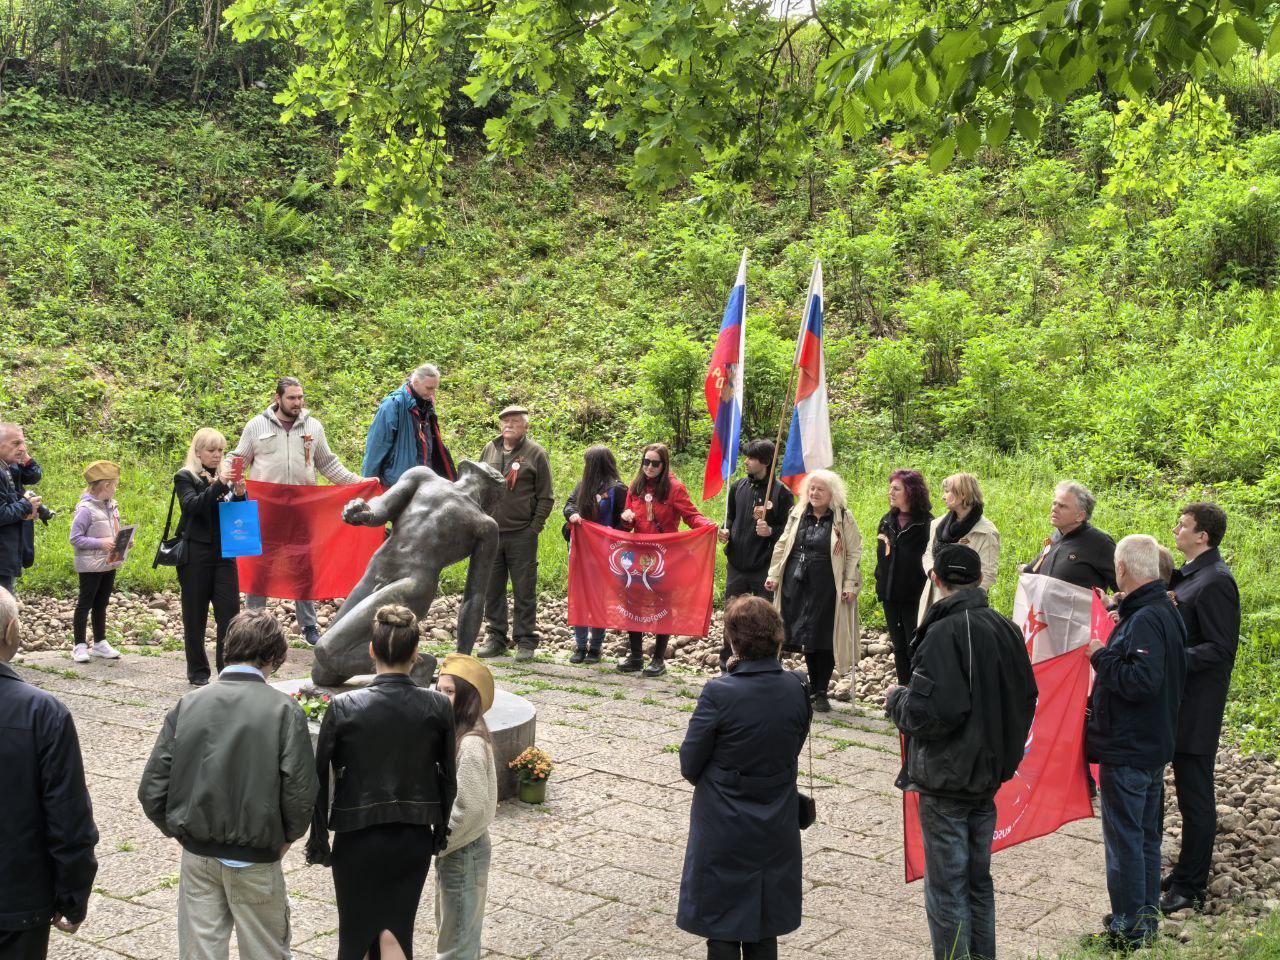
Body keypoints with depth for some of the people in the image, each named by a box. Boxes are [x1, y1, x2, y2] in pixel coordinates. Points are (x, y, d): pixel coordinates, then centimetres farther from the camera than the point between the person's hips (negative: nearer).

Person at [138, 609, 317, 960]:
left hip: (197, 857, 2)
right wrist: (286, 837, 2)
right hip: (255, 862, -2)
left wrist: (180, 831, 11)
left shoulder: (187, 705, -5)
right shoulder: (284, 710, -13)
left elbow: (151, 792, -5)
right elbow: (300, 793, -17)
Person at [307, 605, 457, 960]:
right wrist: (440, 833, 12)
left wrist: (318, 839, 3)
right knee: (396, 931, 13)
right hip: (414, 837, 2)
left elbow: (320, 778, -8)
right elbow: (448, 778, -1)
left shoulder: (343, 708, -14)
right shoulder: (438, 708, -9)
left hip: (357, 837, -1)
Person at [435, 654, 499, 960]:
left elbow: (471, 809, -25)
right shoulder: (454, 735, 4)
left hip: (462, 852, -9)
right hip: (454, 847, 9)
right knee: (451, 927, 21)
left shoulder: (470, 745, -24)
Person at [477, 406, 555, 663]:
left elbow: (545, 497, -1)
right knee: (492, 589, 8)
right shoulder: (490, 449, 11)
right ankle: (496, 638, 18)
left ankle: (525, 641, 8)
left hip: (522, 534, -4)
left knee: (524, 590, 1)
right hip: (491, 532, 4)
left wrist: (535, 527, -7)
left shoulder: (536, 454, -1)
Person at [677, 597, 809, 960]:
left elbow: (689, 766, -12)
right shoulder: (796, 688, -8)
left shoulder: (719, 694, -21)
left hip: (723, 836, -4)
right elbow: (792, 751, 6)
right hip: (776, 834, 4)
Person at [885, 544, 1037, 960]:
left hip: (947, 782, -7)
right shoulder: (1006, 629, 2)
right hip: (989, 776, 8)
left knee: (946, 890, 2)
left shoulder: (944, 633, -21)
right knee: (978, 880, 19)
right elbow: (1026, 698, 12)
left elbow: (929, 711, -26)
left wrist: (896, 700, -7)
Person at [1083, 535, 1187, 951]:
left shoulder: (1144, 621, -22)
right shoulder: (1167, 612, 10)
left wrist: (1101, 657, -18)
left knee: (1125, 840, -1)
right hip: (1153, 746, 10)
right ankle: (1146, 918, 29)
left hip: (1127, 753, -10)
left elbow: (1141, 681, -30)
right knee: (1146, 837, 18)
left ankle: (1129, 930, 7)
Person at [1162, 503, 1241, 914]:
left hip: (1196, 708, -10)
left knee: (1195, 798, 0)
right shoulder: (1189, 574, 11)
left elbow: (1220, 649, -21)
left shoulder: (1214, 581, -19)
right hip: (1180, 703, 10)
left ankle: (1189, 887, 9)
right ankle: (1186, 874, 29)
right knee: (1190, 794, 18)